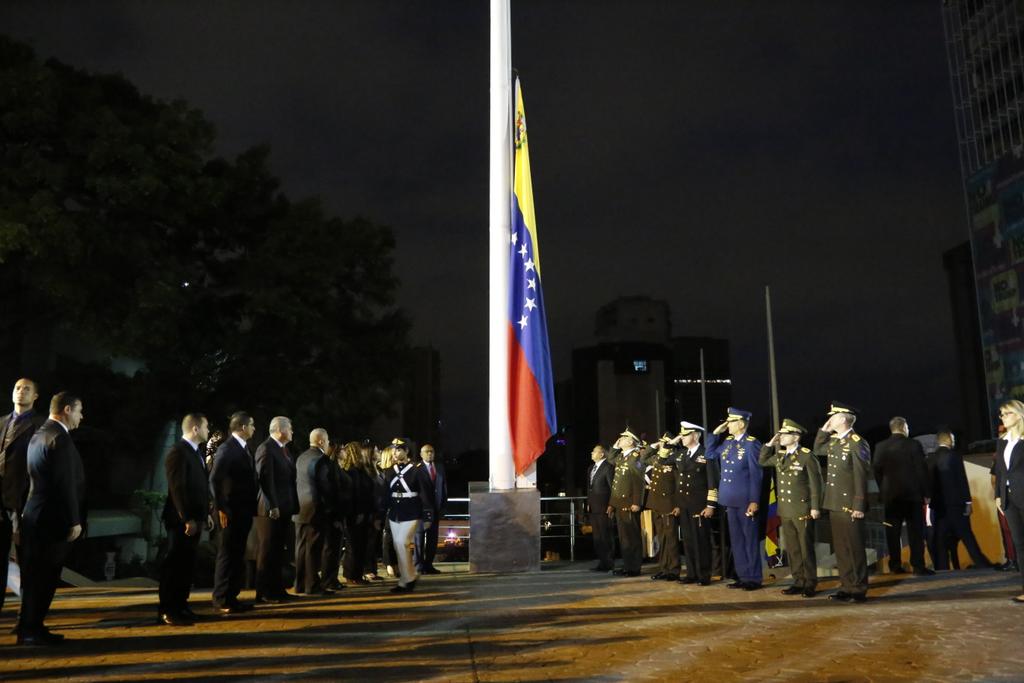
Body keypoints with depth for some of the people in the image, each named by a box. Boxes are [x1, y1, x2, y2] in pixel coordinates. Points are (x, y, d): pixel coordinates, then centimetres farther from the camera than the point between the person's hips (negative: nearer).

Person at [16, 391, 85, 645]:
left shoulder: (40, 434, 14)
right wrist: (74, 520, -16)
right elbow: (65, 484, -20)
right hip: (52, 519, -10)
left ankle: (30, 627, 21)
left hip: (37, 516, 10)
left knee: (37, 576, 15)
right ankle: (30, 630, 6)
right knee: (43, 577, -1)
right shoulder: (60, 438, -17)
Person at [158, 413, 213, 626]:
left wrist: (206, 513, 14)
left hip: (194, 518, 9)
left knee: (187, 565, 13)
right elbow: (177, 488, -19)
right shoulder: (178, 452, -14)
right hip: (182, 520, -9)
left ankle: (180, 606, 21)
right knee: (175, 565, -3)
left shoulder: (198, 451, 15)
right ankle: (167, 611, 4)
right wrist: (187, 518, -21)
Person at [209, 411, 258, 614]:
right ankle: (221, 601, 4)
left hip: (244, 511, 8)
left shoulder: (243, 448, 14)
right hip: (231, 512, -8)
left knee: (237, 556, 12)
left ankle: (231, 597, 19)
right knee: (227, 555, -2)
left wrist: (251, 507, 10)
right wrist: (221, 508, -18)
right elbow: (215, 480, -17)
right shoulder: (227, 448, -12)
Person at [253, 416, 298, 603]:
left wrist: (292, 505, 11)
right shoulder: (266, 448, -12)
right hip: (270, 510, -9)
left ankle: (277, 589, 21)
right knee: (267, 551, -1)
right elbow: (265, 479, -18)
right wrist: (273, 507, -21)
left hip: (283, 509, 9)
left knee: (278, 551, 14)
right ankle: (264, 593, 5)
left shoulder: (283, 449, 16)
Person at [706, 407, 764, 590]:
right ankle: (742, 576, 21)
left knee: (749, 538, 2)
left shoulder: (751, 444, -12)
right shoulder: (727, 441, 9)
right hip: (730, 500, 7)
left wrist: (754, 501, -16)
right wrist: (715, 433, 8)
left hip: (745, 500, -7)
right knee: (736, 539, 12)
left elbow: (756, 475, -13)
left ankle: (754, 578, 11)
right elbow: (710, 455, 19)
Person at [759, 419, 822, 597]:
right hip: (785, 511, 6)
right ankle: (798, 582, 18)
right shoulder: (779, 455, 9)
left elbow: (815, 483, -10)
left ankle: (810, 584, 11)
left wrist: (815, 507, -13)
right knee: (792, 549, 10)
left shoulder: (807, 456, -10)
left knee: (806, 548, 3)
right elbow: (762, 461, 23)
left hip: (802, 510, -6)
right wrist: (770, 444, 10)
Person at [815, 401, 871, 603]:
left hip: (850, 505, -8)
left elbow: (861, 477, -15)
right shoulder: (833, 441, 10)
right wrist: (824, 430, 14)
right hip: (834, 504, 8)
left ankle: (859, 590, 10)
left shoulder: (856, 443, -13)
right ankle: (846, 586, 21)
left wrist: (859, 507, -18)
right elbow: (817, 450, 29)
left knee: (854, 548, 1)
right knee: (840, 548, 12)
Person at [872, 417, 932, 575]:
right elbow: (922, 470, -4)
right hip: (912, 494, -2)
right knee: (915, 531, 1)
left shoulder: (880, 447, 1)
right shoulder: (914, 445, -5)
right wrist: (925, 493, 3)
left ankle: (895, 565, 8)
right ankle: (918, 566, -2)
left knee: (893, 531, 6)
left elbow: (876, 471, 1)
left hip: (890, 495, 2)